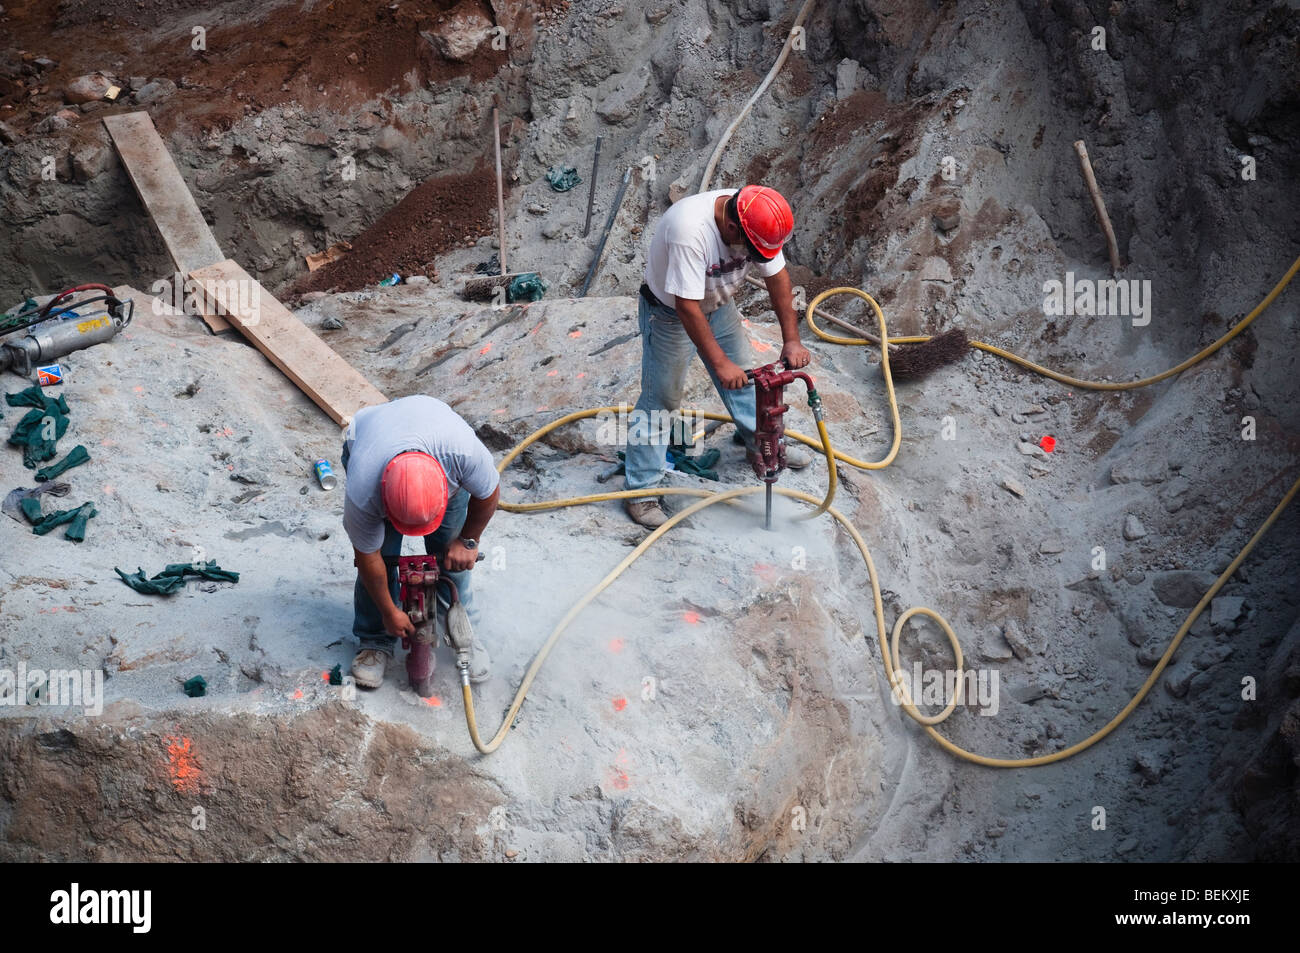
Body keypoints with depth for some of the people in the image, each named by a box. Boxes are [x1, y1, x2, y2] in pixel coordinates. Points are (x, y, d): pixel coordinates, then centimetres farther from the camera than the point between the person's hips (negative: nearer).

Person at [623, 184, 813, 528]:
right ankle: (640, 491, 6)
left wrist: (791, 340, -13)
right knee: (660, 398, -2)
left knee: (740, 375, 19)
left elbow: (777, 276, -9)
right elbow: (687, 307, -40)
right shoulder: (690, 229, -42)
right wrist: (719, 363, -37)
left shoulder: (757, 222, -21)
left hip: (718, 305, 7)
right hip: (670, 312, -6)